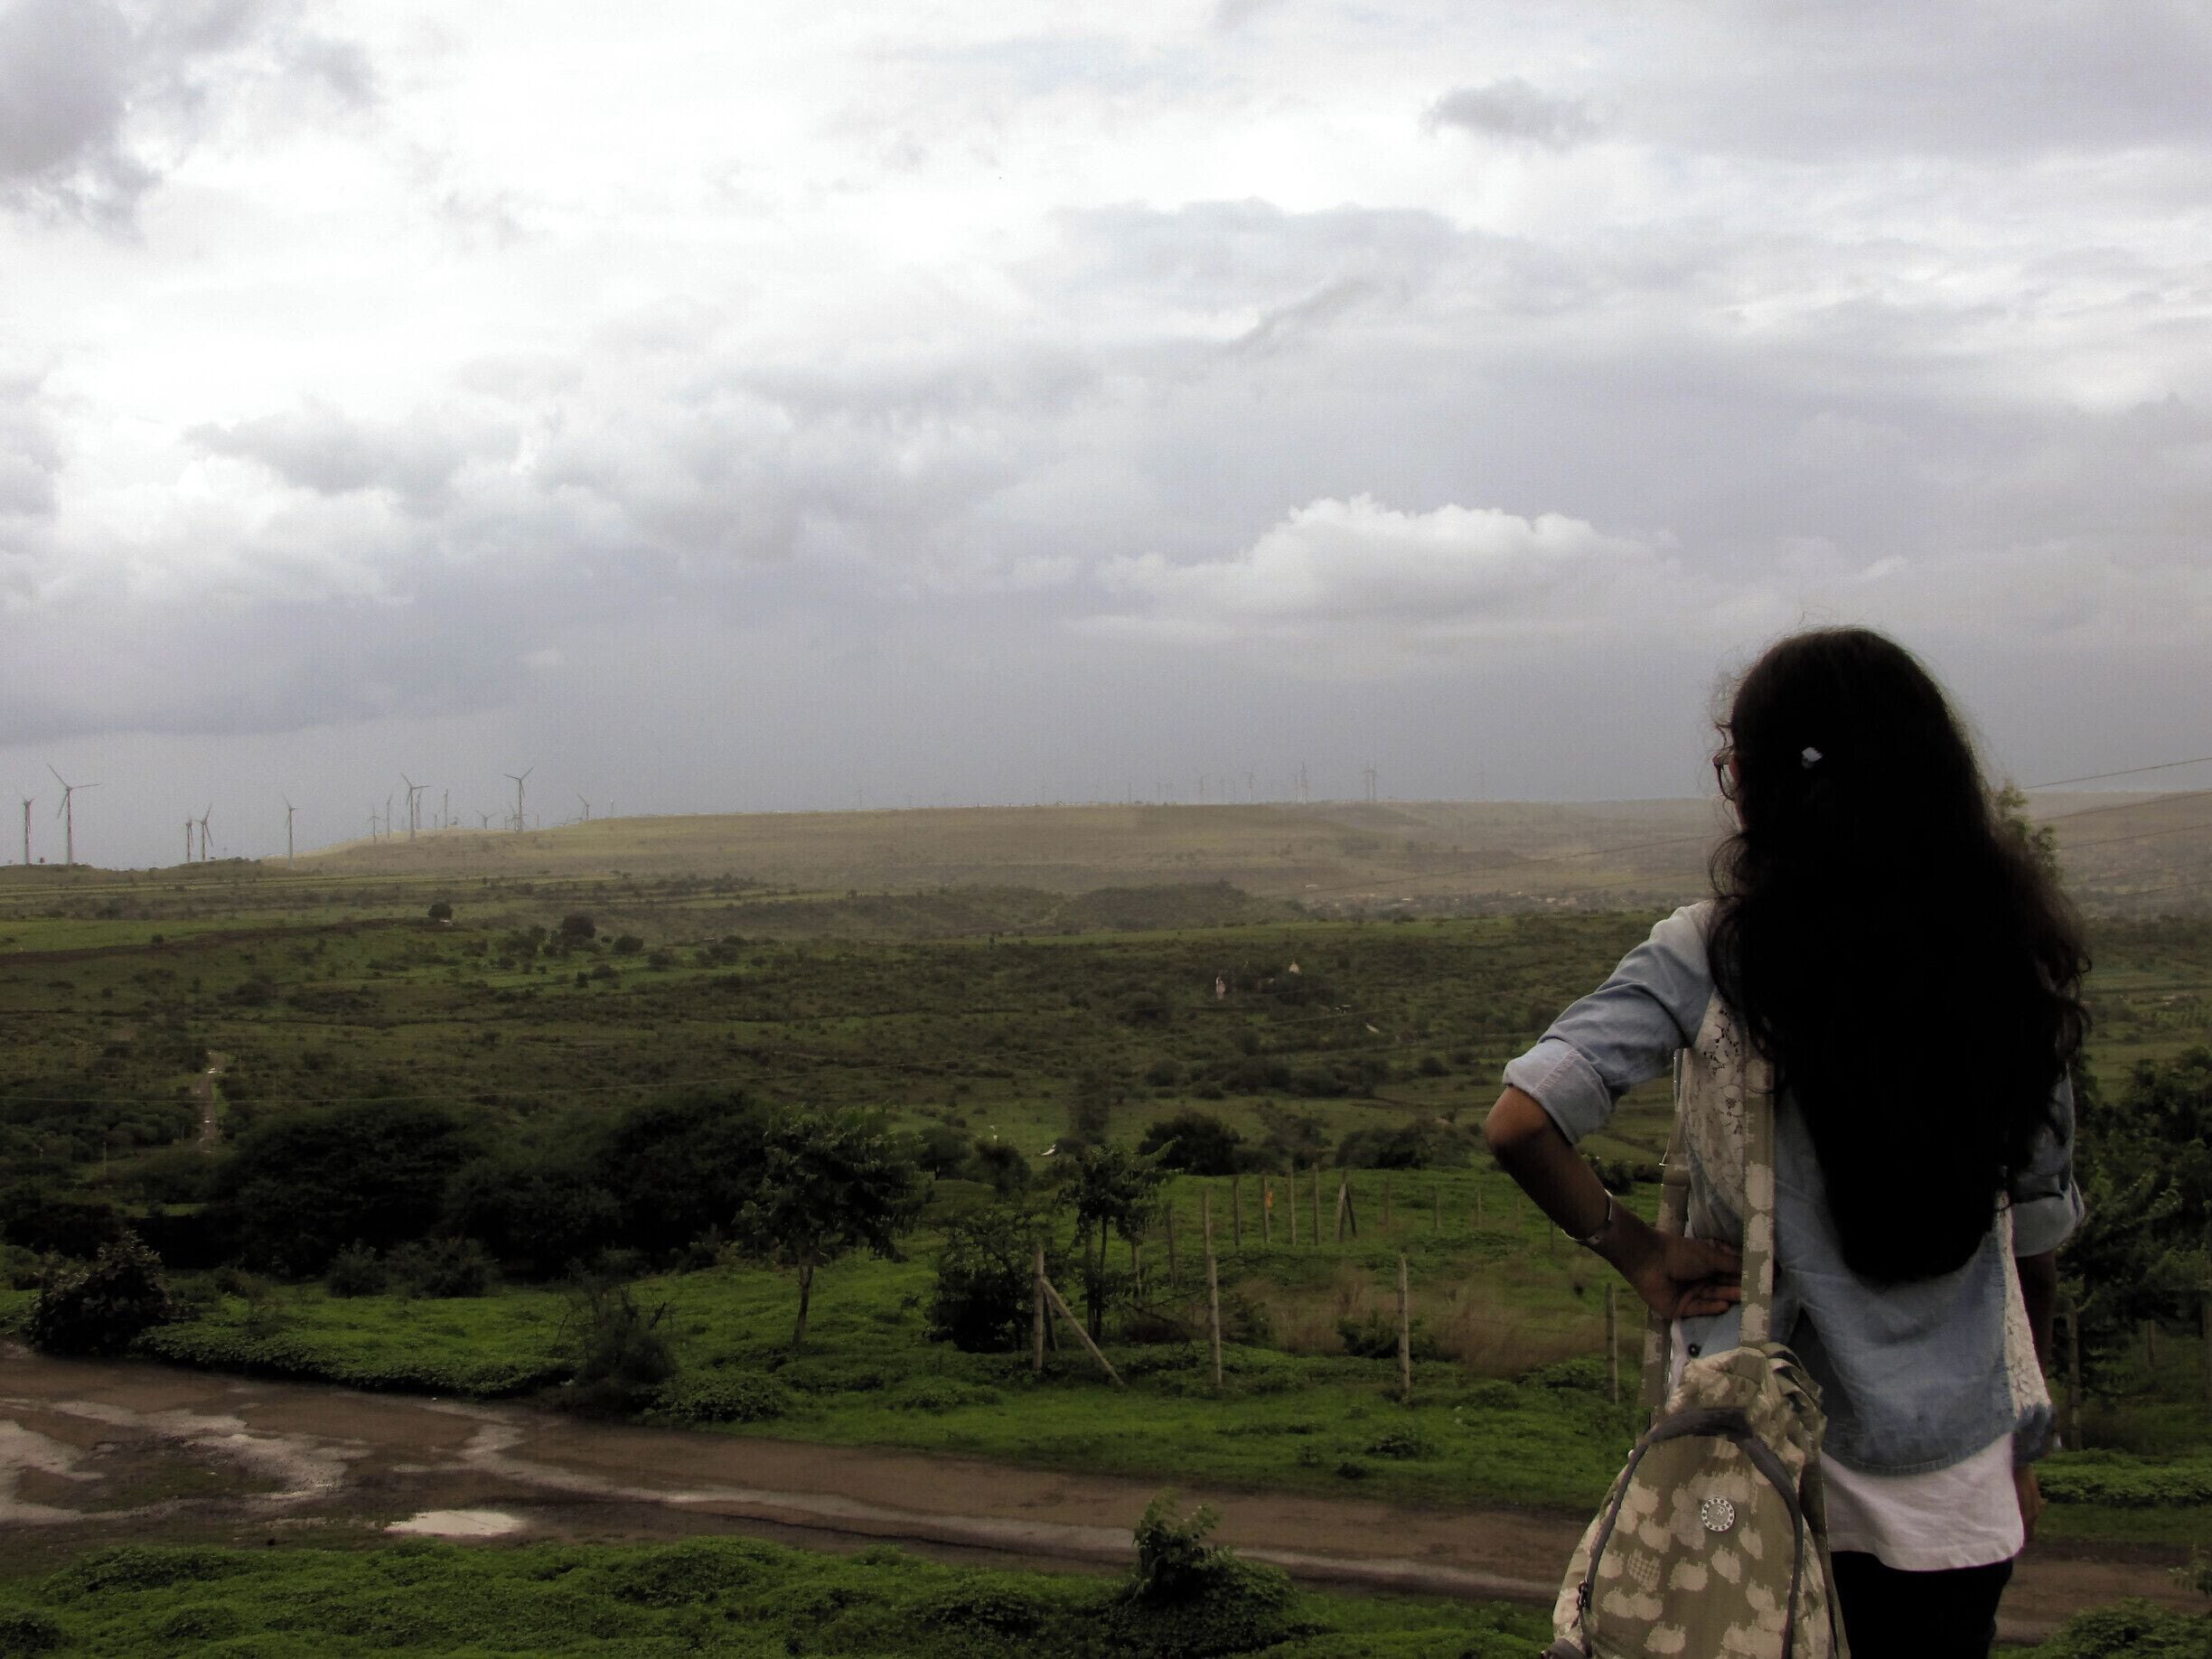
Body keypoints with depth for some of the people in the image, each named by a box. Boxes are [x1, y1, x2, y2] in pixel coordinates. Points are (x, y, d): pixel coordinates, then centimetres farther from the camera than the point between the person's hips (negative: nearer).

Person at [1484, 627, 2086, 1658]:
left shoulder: (1714, 955, -14)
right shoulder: (2010, 963, -5)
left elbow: (1520, 1126, -22)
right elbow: (2039, 1239, 4)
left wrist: (1642, 1256, -8)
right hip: (1954, 1489, 2)